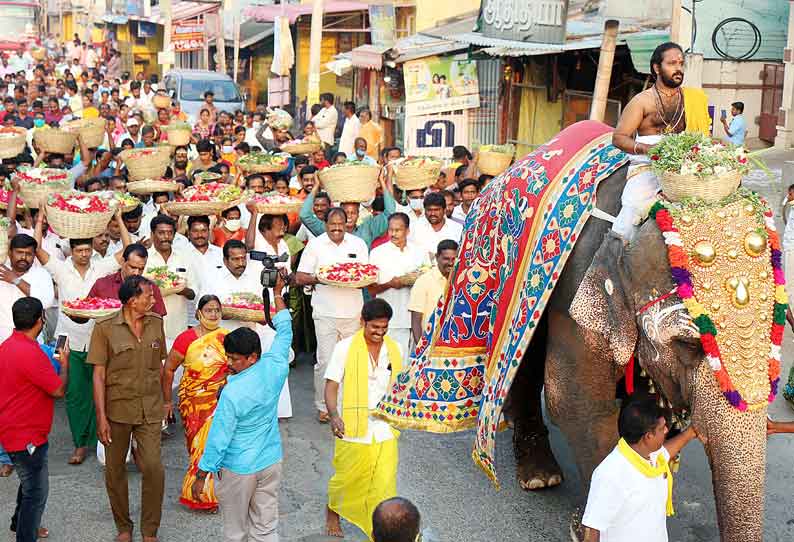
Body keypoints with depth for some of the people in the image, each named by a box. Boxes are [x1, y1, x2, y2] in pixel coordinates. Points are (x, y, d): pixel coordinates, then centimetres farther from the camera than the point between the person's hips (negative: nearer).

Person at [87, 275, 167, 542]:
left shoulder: (156, 323, 1)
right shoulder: (105, 328, -10)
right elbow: (99, 374, -9)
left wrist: (161, 401, 13)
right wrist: (101, 417, -12)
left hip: (150, 410, 2)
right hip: (117, 409, -2)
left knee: (154, 469, -5)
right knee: (115, 470, 10)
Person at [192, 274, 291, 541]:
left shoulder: (232, 394, -25)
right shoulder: (274, 368, -10)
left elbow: (218, 439, -18)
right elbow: (284, 331, 7)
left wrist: (201, 476, -7)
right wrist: (278, 293, 18)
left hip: (238, 468, -5)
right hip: (271, 461, 6)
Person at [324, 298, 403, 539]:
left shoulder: (394, 350, 1)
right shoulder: (345, 348, -11)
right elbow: (331, 386, -12)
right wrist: (334, 415, -27)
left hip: (385, 430, 3)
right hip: (353, 429, -3)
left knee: (384, 485, 4)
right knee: (346, 479, 14)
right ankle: (333, 511, 43)